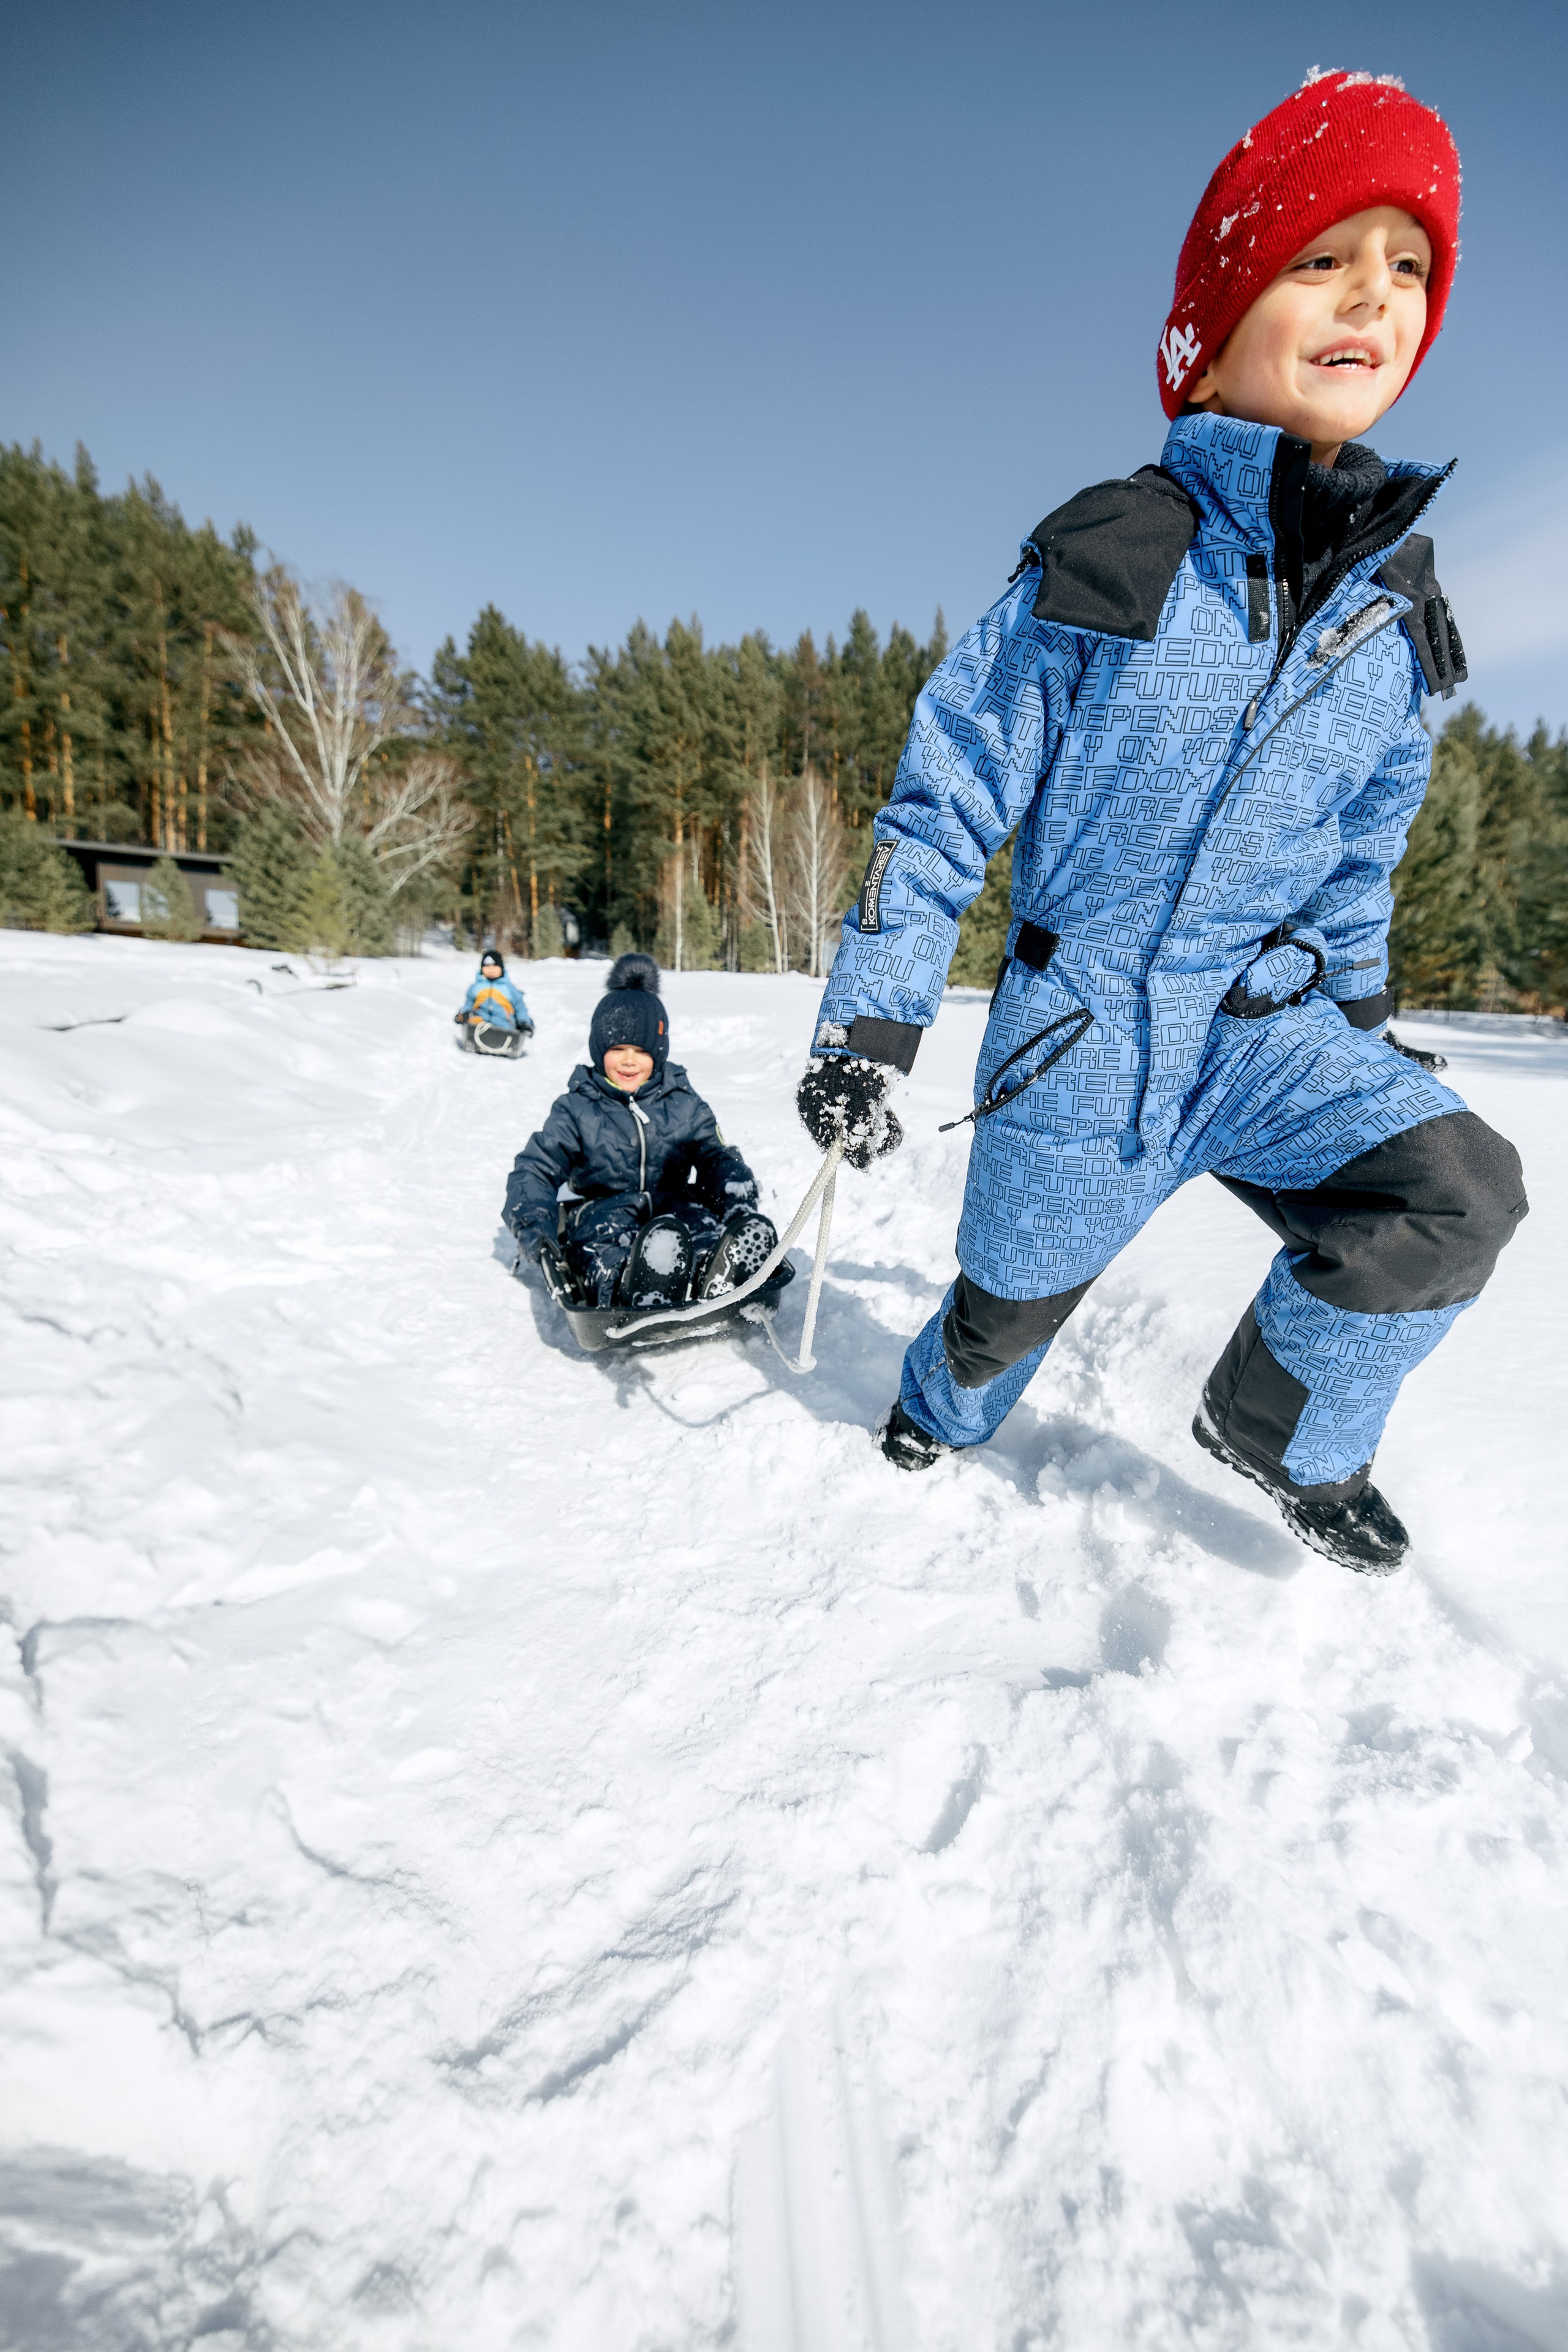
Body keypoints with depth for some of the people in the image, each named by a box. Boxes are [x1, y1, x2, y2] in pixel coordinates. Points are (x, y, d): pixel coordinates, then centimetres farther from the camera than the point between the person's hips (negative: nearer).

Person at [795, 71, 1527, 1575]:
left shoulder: (1395, 605, 5)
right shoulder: (1101, 557, -8)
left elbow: (1359, 855, 16)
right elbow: (946, 796, -9)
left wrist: (1355, 1031, 20)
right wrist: (868, 1025, -14)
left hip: (1267, 1026, 4)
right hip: (1075, 1028, -3)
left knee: (1455, 1186, -19)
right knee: (1017, 1292, 11)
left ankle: (1279, 1424, 10)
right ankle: (941, 1408, 48)